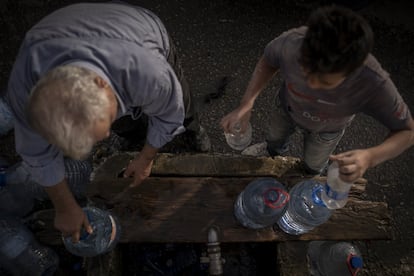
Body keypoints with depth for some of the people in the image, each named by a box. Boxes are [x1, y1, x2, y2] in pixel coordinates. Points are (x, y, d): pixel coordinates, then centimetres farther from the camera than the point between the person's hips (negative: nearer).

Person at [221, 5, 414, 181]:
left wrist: (370, 157, -48)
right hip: (287, 108, 1)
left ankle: (309, 177, 67)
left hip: (324, 130, 0)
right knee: (274, 136, 33)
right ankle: (274, 150, 71)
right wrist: (246, 104, -33)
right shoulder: (291, 42, -42)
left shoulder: (375, 84, -44)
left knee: (313, 166, 28)